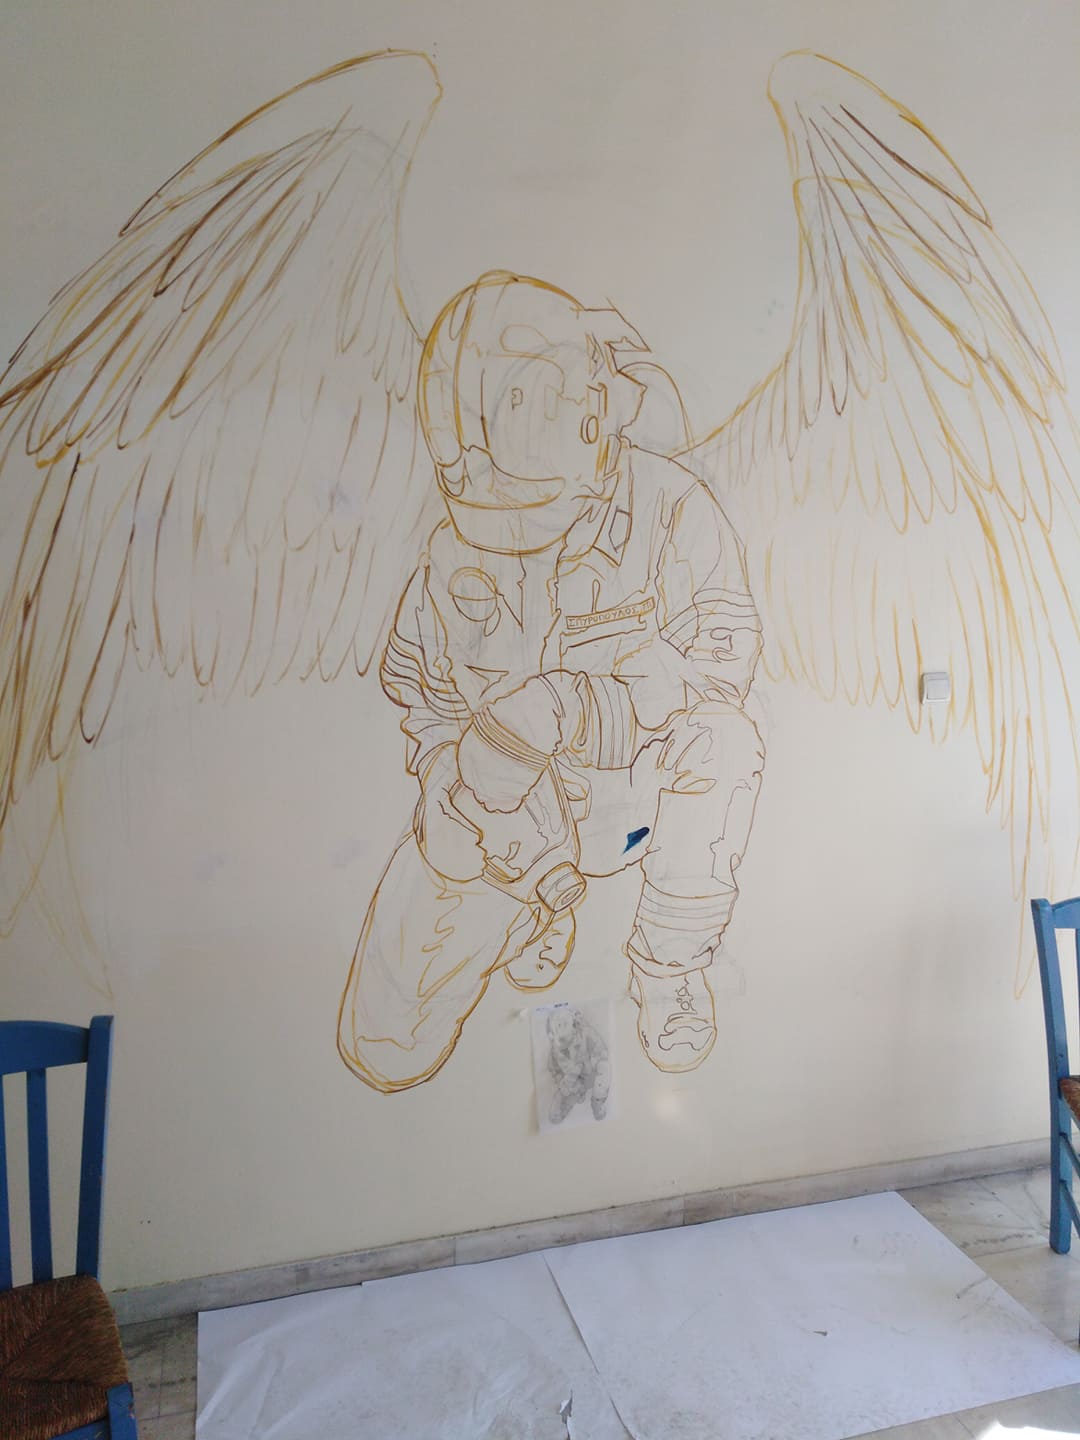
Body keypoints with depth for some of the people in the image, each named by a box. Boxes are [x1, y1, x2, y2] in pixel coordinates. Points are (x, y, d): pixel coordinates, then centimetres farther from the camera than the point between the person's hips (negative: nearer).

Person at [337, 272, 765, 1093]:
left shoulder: (668, 507, -16)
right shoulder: (460, 546, -7)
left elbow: (723, 655, -22)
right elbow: (423, 696, 3)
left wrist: (557, 705, -34)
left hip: (639, 781, -2)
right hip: (498, 804, 2)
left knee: (722, 739, -38)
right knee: (387, 1051, -2)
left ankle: (672, 964, -9)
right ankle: (547, 901, 23)